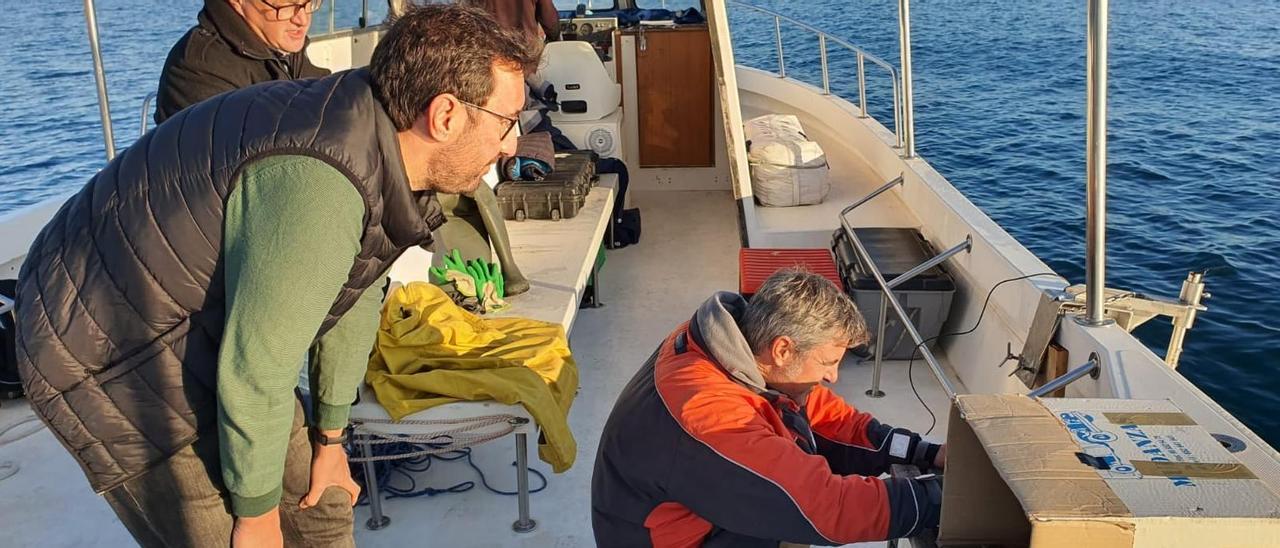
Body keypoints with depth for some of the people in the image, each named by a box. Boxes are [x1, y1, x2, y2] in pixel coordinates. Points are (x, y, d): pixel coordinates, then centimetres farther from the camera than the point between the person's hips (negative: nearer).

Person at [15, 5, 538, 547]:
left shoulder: (376, 135, -5)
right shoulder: (314, 184, -35)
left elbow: (354, 297, 4)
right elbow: (254, 374, -28)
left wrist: (329, 437, 13)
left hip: (202, 332, 9)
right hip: (109, 357, -8)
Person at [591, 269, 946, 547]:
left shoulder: (746, 342, -10)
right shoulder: (711, 416, -36)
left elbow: (829, 417, 0)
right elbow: (827, 508, -35)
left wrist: (927, 455, -10)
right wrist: (945, 497, -26)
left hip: (711, 510, 9)